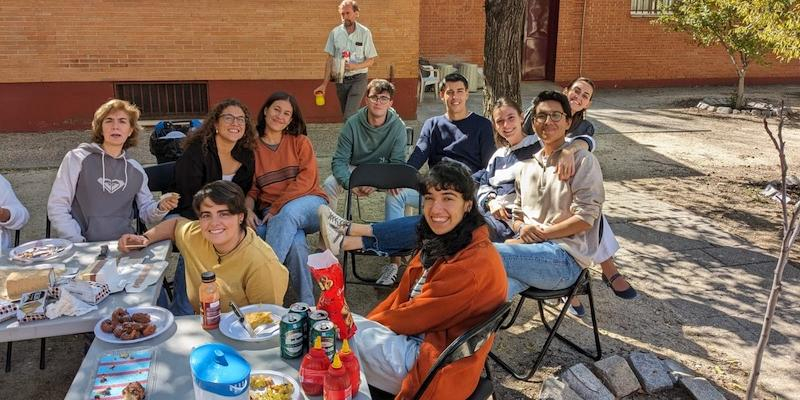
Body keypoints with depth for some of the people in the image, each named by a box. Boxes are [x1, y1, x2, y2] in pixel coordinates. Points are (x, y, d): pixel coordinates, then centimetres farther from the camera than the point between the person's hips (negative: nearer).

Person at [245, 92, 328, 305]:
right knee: (296, 243, -34)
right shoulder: (252, 147, 11)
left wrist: (277, 207, -15)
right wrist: (248, 209, -12)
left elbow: (307, 179, -5)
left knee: (289, 212, -38)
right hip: (274, 214, 0)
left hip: (310, 205, 0)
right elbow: (250, 187, 11)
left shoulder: (300, 141, 8)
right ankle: (307, 302, -24)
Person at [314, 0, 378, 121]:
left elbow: (371, 60, -2)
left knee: (350, 117, -16)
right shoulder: (334, 33, 1)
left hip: (358, 79, -4)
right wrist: (324, 84, -1)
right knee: (347, 116, 13)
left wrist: (355, 66, -21)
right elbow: (329, 59, 4)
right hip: (340, 80, 4)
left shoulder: (365, 33, -6)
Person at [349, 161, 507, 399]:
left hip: (437, 364, -8)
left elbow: (418, 315, -20)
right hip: (419, 335, 8)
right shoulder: (440, 242, 5)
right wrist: (365, 323, -3)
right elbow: (403, 293, 9)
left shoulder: (474, 263, -24)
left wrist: (366, 325, -7)